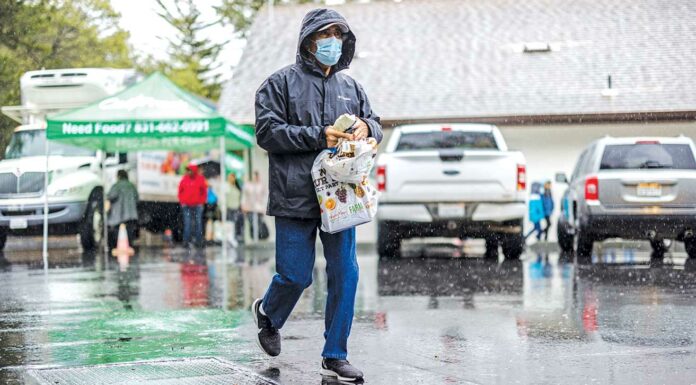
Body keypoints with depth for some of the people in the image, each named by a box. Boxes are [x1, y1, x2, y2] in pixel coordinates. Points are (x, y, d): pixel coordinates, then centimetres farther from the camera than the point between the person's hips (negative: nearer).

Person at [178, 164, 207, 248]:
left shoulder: (200, 179, 1)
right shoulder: (184, 179, 3)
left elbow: (204, 192, 5)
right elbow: (180, 191, 9)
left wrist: (201, 202, -2)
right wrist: (182, 202, 0)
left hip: (197, 205, -1)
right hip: (186, 206, 1)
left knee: (198, 223, 1)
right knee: (187, 223, -2)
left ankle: (198, 240, 5)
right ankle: (186, 240, -1)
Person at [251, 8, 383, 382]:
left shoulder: (350, 86, 15)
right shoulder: (281, 83, 0)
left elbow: (375, 126, 21)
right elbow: (267, 131, -9)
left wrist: (367, 127, -4)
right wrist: (318, 137, -17)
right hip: (295, 196, -4)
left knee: (345, 275, 1)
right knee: (296, 276, -1)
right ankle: (269, 314, 34)